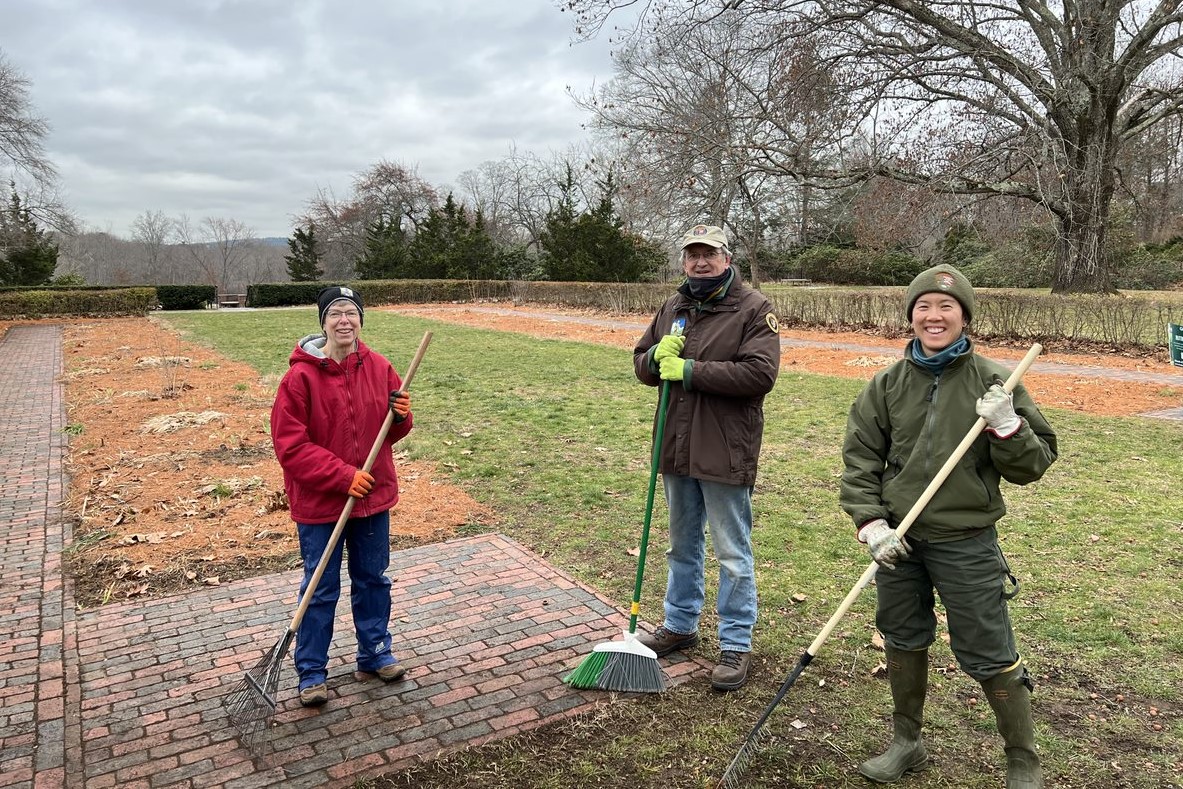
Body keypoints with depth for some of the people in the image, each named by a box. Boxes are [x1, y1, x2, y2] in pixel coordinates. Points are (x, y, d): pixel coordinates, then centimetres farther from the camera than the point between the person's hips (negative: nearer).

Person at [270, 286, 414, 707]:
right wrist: (343, 475, -21)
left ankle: (375, 654, 36)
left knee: (373, 580, 18)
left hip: (373, 496, 4)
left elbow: (391, 432, 9)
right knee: (320, 590, 8)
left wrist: (400, 416, -14)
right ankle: (311, 672, 25)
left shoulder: (379, 368, -2)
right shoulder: (301, 376, -15)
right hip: (320, 502, -4)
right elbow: (290, 446, -16)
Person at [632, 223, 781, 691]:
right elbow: (642, 366, 14)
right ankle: (680, 626, 37)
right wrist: (657, 357, -10)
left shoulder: (753, 309, -9)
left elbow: (760, 373, -21)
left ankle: (736, 644, 18)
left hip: (725, 453, -6)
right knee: (683, 544, 20)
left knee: (733, 554, 4)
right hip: (676, 448, 7)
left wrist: (690, 370, -21)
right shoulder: (671, 309, 11)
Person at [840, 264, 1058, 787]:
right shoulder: (888, 384, 1)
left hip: (967, 543, -3)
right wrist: (870, 522, -6)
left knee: (989, 655, 5)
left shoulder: (993, 382, -6)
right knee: (902, 641, 17)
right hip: (898, 539, 3)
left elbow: (1034, 465, -4)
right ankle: (907, 742, 38)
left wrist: (1006, 427, -23)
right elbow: (860, 457, 4)